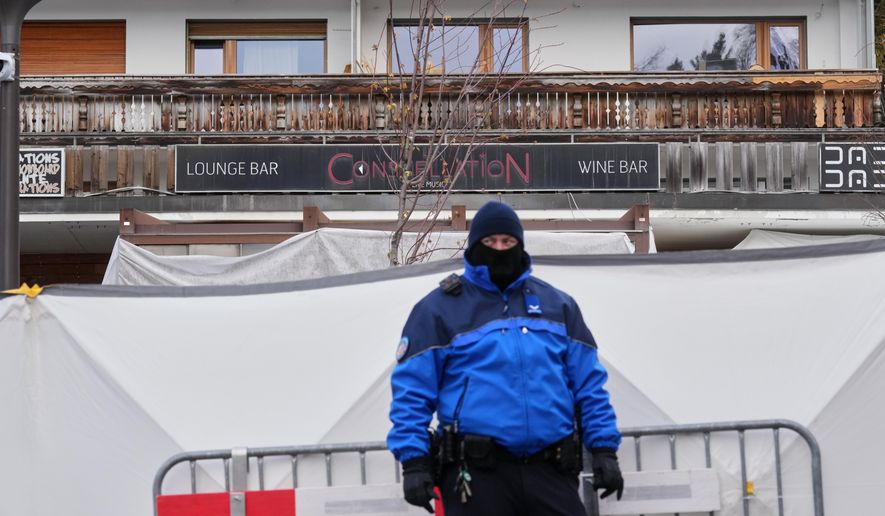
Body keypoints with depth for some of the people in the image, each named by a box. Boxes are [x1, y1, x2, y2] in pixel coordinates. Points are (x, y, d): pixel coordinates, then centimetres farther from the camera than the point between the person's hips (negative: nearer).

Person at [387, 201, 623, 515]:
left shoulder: (556, 304, 15)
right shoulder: (439, 308, 4)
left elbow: (588, 383, 15)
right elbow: (412, 390, 0)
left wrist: (604, 449, 7)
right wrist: (413, 461, -9)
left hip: (551, 470, 3)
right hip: (475, 474, -3)